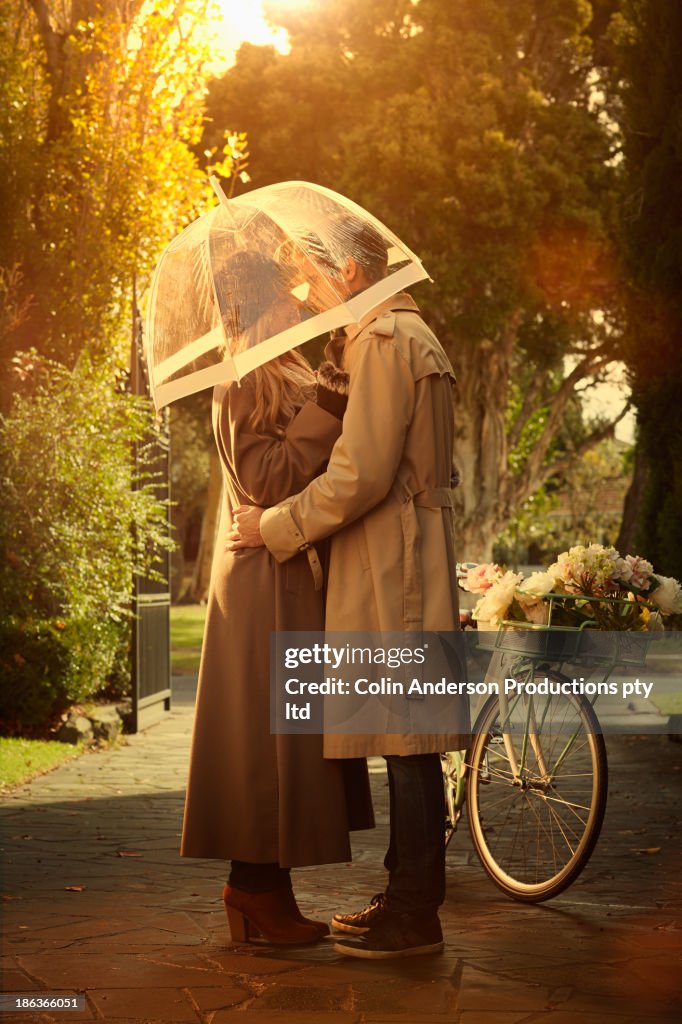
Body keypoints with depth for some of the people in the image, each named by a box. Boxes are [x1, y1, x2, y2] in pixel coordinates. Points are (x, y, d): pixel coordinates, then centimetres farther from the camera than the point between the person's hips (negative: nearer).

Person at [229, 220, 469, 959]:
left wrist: (275, 527, -10)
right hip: (394, 571, 11)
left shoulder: (386, 339, -12)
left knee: (407, 746, -6)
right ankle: (405, 897, 21)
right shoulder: (402, 337, 22)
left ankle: (416, 918, 0)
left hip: (395, 570, -11)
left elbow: (361, 475, -20)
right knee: (403, 749, 13)